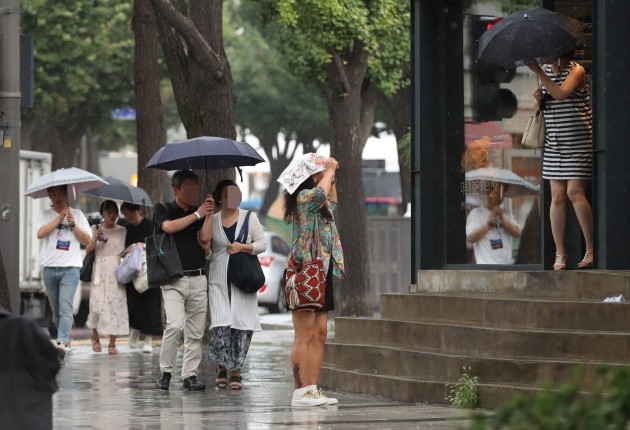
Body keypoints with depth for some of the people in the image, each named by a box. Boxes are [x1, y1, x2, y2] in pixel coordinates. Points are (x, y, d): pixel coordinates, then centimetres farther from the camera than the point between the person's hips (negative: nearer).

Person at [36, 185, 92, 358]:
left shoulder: (77, 214, 10)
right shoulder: (45, 215, 9)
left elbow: (87, 240, 7)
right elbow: (41, 233, -9)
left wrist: (74, 225, -8)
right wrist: (60, 217, -7)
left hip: (70, 268, -2)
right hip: (50, 268, 2)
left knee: (65, 307, -18)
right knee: (56, 310, 9)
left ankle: (62, 343, -28)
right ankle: (66, 340, 22)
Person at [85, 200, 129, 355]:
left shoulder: (121, 231, 10)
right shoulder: (96, 229, 8)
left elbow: (123, 251, 15)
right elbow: (88, 249, 0)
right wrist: (95, 238, -16)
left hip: (115, 271, 1)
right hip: (100, 271, -1)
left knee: (115, 304, -6)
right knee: (97, 304, -5)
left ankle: (112, 343, -3)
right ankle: (95, 338, 19)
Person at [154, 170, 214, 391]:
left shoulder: (199, 213, 16)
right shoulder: (164, 209, 6)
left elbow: (204, 239, 1)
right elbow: (169, 226, -15)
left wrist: (209, 214, -4)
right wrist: (197, 215, -10)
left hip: (198, 279, 4)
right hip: (173, 279, -4)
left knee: (195, 332, 2)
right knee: (176, 324, -19)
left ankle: (190, 375, 9)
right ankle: (165, 371, -6)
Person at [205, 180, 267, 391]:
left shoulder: (249, 217, 7)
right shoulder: (212, 221, 9)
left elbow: (262, 244, 6)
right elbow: (207, 252, 13)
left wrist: (242, 247, -9)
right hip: (219, 280, 0)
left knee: (242, 325, -6)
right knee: (221, 325, -13)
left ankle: (236, 371, 5)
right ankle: (222, 368, 6)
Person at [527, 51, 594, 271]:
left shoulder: (576, 71, -8)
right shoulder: (546, 71, 11)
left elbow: (561, 94, -26)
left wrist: (537, 71, -26)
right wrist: (539, 99, 0)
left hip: (578, 142, -6)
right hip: (553, 143, 6)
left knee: (574, 192, -13)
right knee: (557, 196, 1)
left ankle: (591, 250, -4)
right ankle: (560, 255, 5)